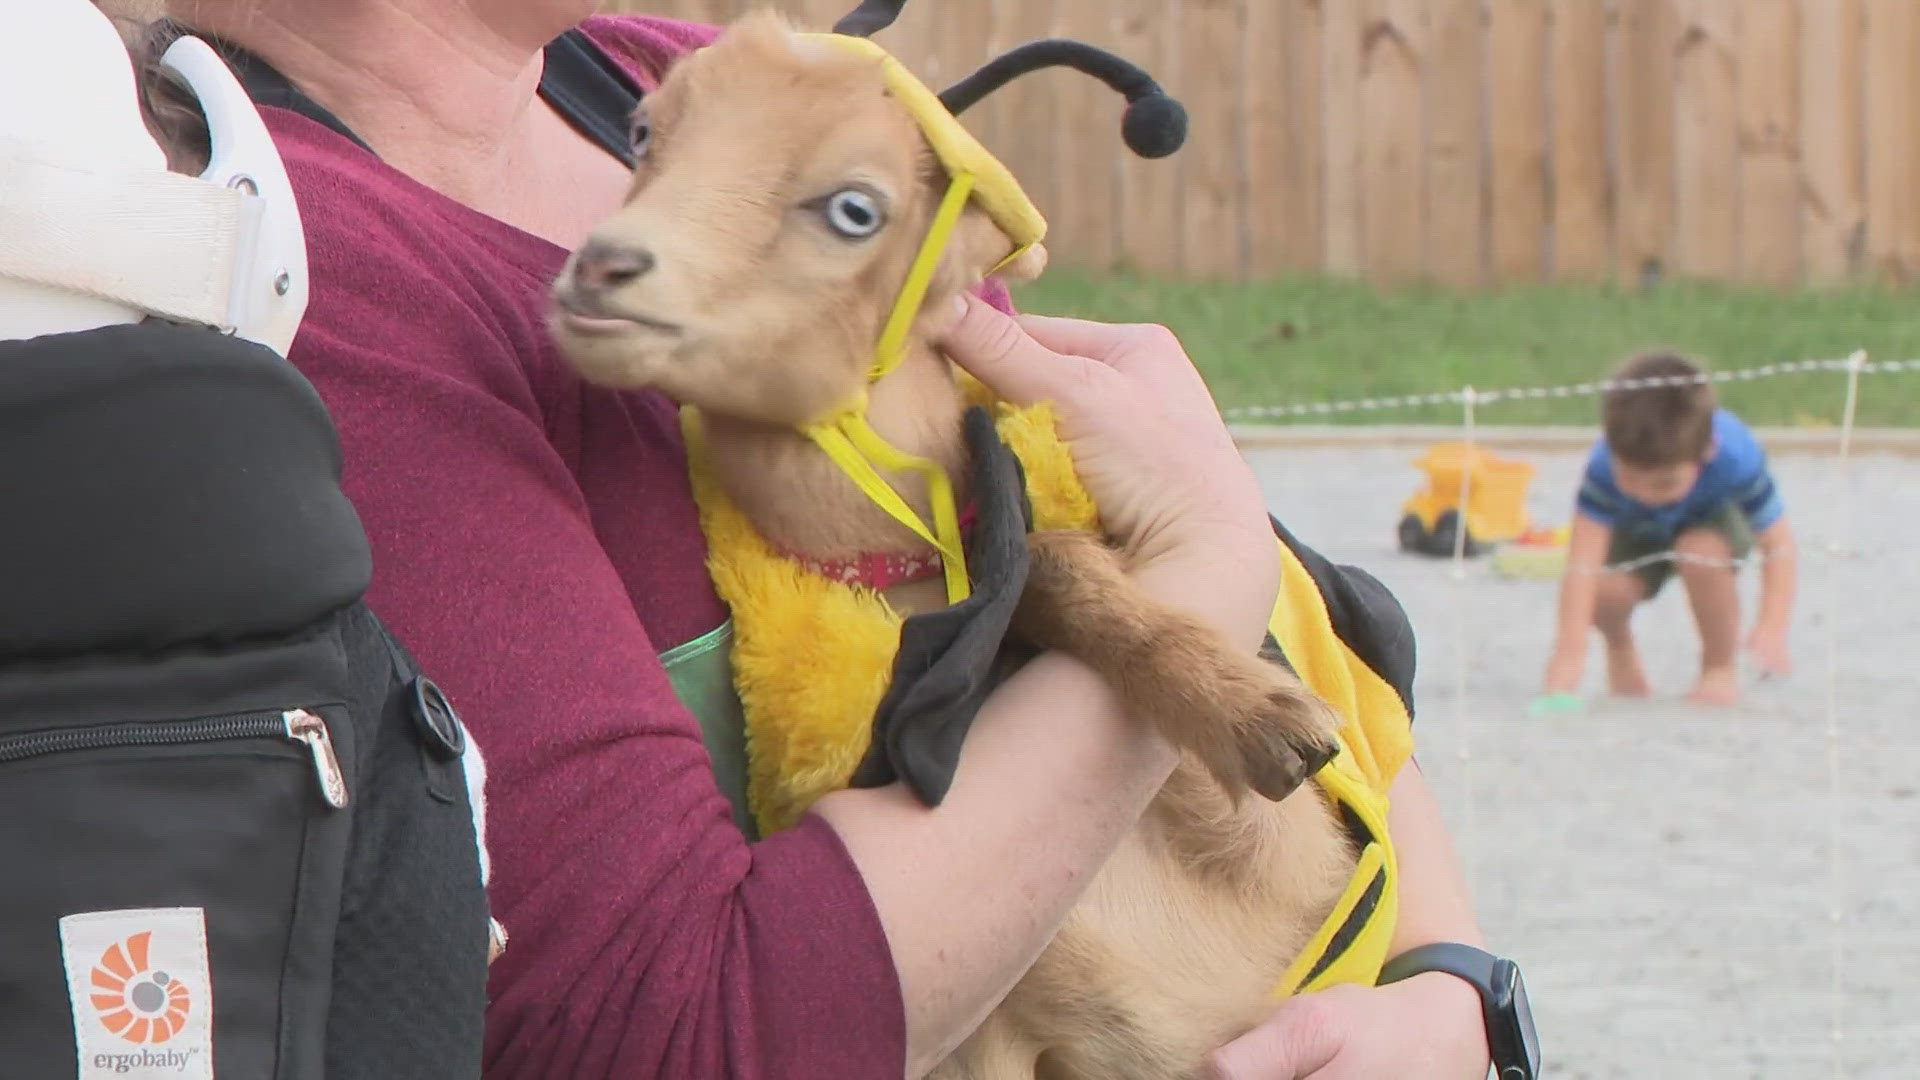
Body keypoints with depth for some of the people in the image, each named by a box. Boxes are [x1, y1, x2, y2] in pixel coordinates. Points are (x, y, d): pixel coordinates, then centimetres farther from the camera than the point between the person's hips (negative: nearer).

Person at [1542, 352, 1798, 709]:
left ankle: (1721, 666, -7)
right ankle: (1620, 649, 9)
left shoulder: (1737, 460, -39)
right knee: (1604, 589, -29)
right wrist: (1569, 652, -49)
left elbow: (1777, 542, -31)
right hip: (1638, 531, 1)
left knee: (1701, 553, -35)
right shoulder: (1605, 465, -38)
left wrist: (1772, 630, -42)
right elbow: (1582, 563, -42)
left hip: (1714, 520, -1)